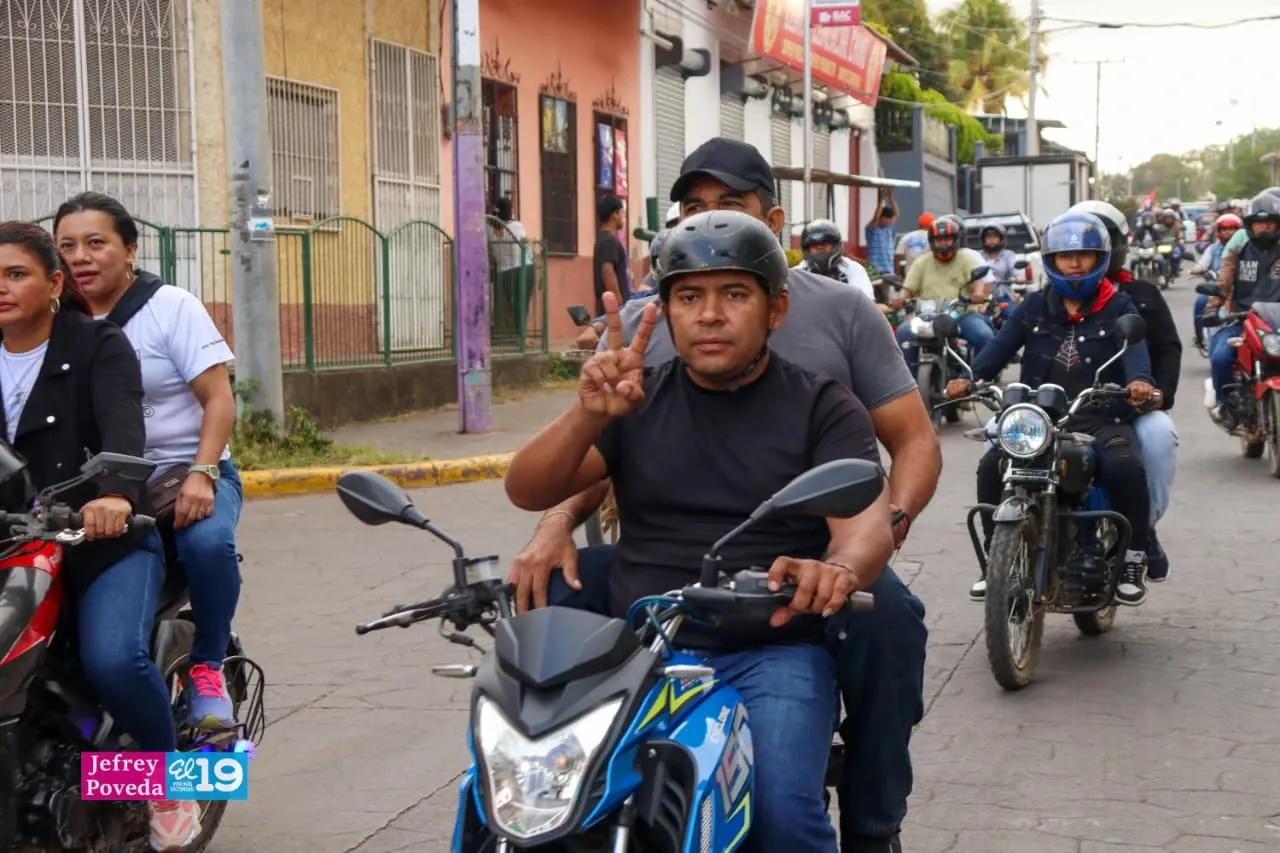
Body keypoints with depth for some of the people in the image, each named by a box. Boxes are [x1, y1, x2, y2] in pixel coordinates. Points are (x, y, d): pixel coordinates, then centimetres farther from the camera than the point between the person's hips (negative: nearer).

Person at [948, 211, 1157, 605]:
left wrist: (1139, 380, -35)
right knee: (992, 466, -22)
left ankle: (1133, 561, -12)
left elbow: (1134, 348, -11)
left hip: (1102, 418, -2)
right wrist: (970, 377, -20)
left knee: (1125, 467, -32)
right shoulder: (1034, 307, 14)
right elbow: (1002, 345, 1)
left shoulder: (1118, 307, 7)